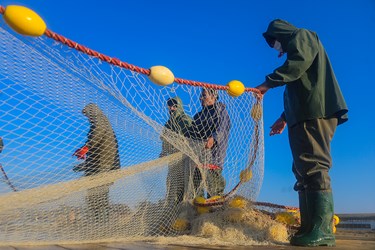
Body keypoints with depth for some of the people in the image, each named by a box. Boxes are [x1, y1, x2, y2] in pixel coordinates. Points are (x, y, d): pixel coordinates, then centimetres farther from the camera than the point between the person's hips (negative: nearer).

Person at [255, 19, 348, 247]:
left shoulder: (301, 35, 8)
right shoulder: (297, 46, 34)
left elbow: (298, 62, -16)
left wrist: (268, 83, -16)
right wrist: (284, 118, 33)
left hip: (315, 114, -10)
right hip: (305, 116, 10)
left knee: (314, 168, -17)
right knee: (304, 170, 4)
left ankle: (323, 230, -19)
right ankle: (309, 228, 4)